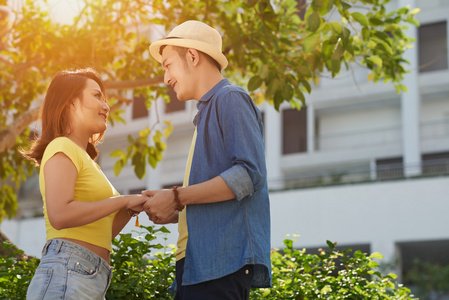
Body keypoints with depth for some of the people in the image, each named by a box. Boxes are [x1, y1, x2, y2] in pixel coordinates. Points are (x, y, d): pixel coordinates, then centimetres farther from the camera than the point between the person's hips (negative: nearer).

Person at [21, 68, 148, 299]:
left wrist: (132, 208, 8)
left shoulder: (85, 158, 24)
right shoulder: (62, 148, -3)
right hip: (65, 273, -9)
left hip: (93, 278, 9)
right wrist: (124, 200, -11)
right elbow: (60, 215, -20)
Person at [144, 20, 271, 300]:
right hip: (197, 264, 9)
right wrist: (174, 213, 12)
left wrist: (176, 197, -14)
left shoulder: (231, 99, -2)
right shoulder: (208, 111, 27)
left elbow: (248, 174, -17)